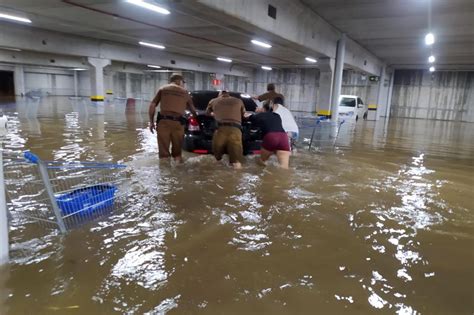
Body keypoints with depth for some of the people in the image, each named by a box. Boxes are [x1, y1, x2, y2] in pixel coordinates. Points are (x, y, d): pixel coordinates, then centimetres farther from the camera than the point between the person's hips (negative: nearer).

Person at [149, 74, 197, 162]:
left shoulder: (163, 89, 16)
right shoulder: (185, 92, 17)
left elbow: (152, 105, 7)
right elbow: (193, 110, 27)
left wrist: (151, 122, 12)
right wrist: (195, 114, 48)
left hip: (163, 121, 0)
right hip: (177, 122, 0)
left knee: (163, 151, 3)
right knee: (177, 152, 13)